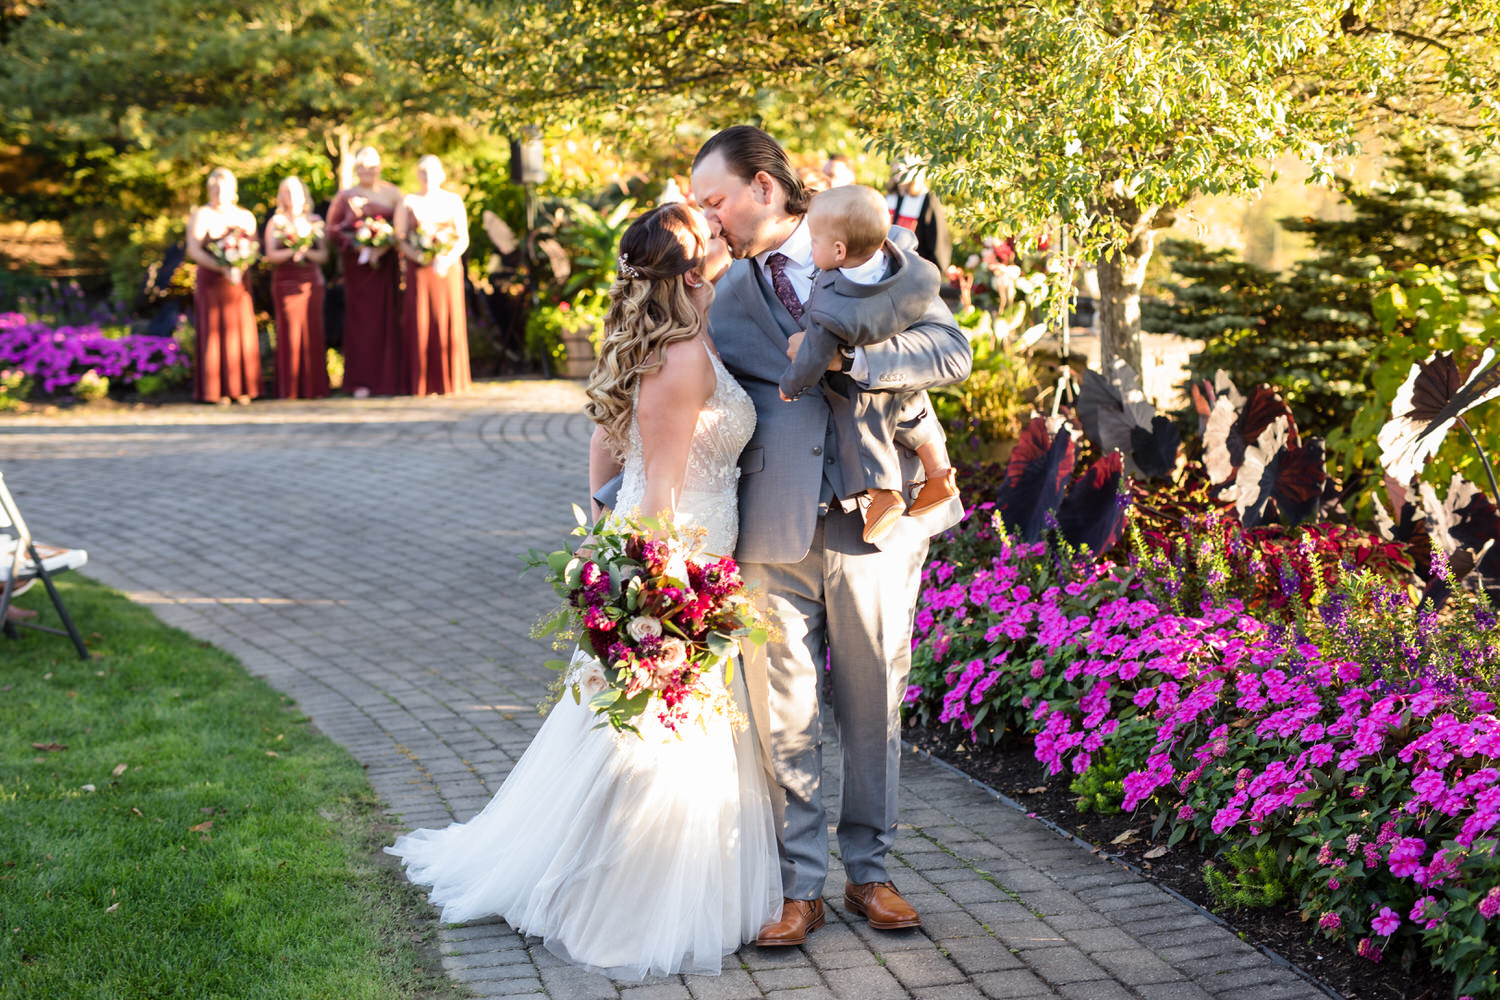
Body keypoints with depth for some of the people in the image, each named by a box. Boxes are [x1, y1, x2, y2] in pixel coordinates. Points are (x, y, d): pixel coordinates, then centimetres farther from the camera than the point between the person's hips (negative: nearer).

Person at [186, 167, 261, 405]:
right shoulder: (201, 216, -2)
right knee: (213, 331, -3)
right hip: (210, 281, -4)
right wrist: (223, 268, -22)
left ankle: (241, 389, 7)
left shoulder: (246, 217, 11)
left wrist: (239, 268, -17)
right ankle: (216, 390, -1)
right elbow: (194, 251, -11)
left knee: (240, 331, 1)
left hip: (237, 282, 4)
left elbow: (252, 250, 5)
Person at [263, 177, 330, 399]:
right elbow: (270, 256, -3)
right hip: (285, 282, -2)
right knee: (289, 334, -4)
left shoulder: (315, 222, 11)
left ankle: (313, 388, 3)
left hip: (312, 281, 2)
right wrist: (291, 252, -19)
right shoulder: (275, 223, 7)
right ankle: (289, 389, -1)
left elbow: (324, 255, 5)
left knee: (313, 333, -2)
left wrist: (306, 252, -14)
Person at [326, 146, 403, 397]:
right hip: (357, 264, -1)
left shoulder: (392, 193, 7)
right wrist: (358, 247, -12)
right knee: (361, 318, -3)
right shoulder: (346, 196, 4)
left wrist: (382, 248, -12)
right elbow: (333, 228, 1)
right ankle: (361, 381, -1)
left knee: (386, 317, -1)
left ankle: (387, 379, 5)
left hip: (384, 264, 1)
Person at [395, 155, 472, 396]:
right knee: (419, 323, -4)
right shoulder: (408, 202, 8)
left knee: (448, 323, -1)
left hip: (448, 269, 1)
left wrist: (447, 259, -13)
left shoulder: (453, 201, 9)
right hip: (419, 270, -1)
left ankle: (448, 381, 7)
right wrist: (420, 256, -16)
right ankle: (422, 383, 0)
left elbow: (463, 239, 4)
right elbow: (400, 238, 1)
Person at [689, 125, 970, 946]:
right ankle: (799, 887, 15)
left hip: (874, 519, -1)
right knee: (783, 719, 3)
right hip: (775, 536, 2)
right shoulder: (724, 298, 11)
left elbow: (951, 353, -7)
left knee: (874, 710, 9)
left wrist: (848, 354, -17)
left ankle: (868, 872, 24)